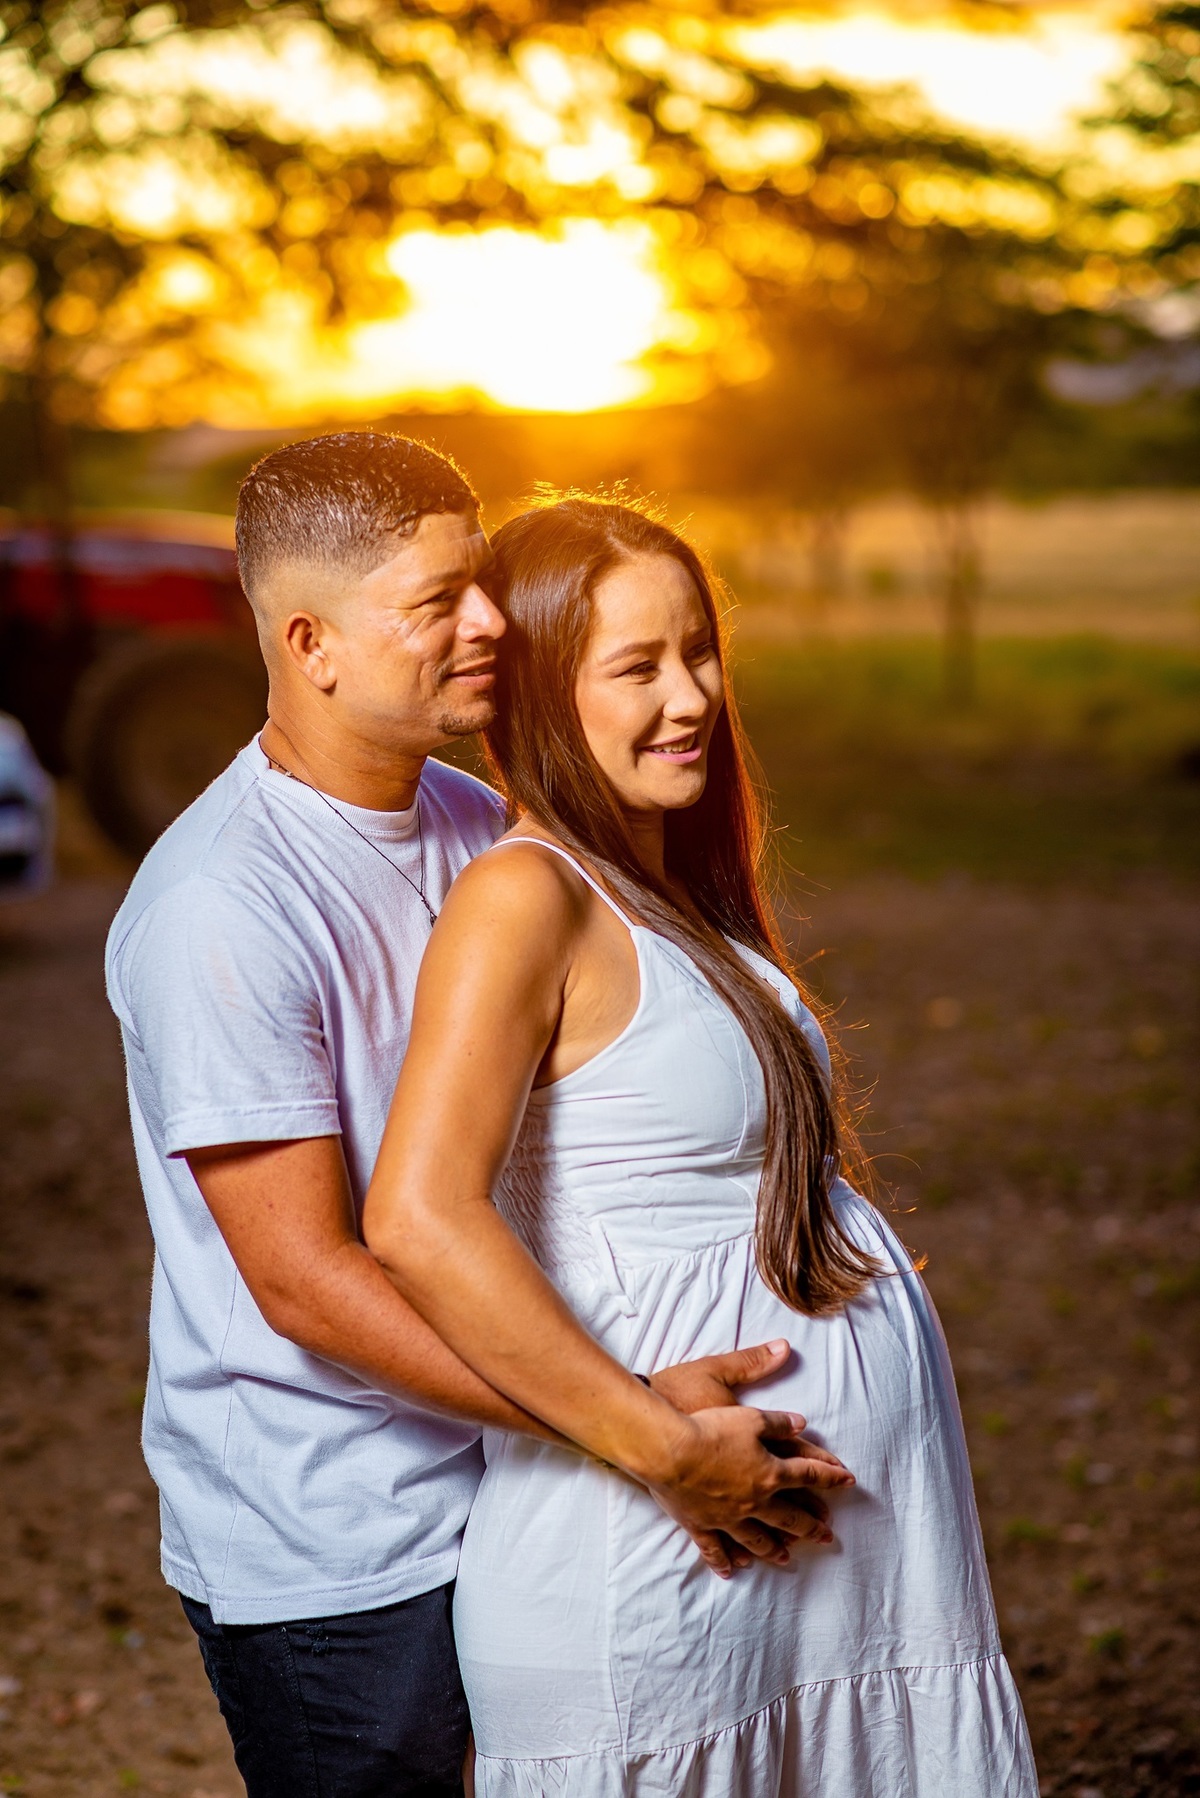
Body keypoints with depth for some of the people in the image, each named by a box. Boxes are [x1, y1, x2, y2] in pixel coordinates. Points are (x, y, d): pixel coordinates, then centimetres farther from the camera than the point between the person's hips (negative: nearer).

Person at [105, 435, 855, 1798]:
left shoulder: (473, 824, 4)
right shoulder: (219, 908, -21)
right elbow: (305, 1278, -23)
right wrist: (632, 1431, -25)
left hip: (495, 1490, 7)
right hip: (324, 1556, -7)